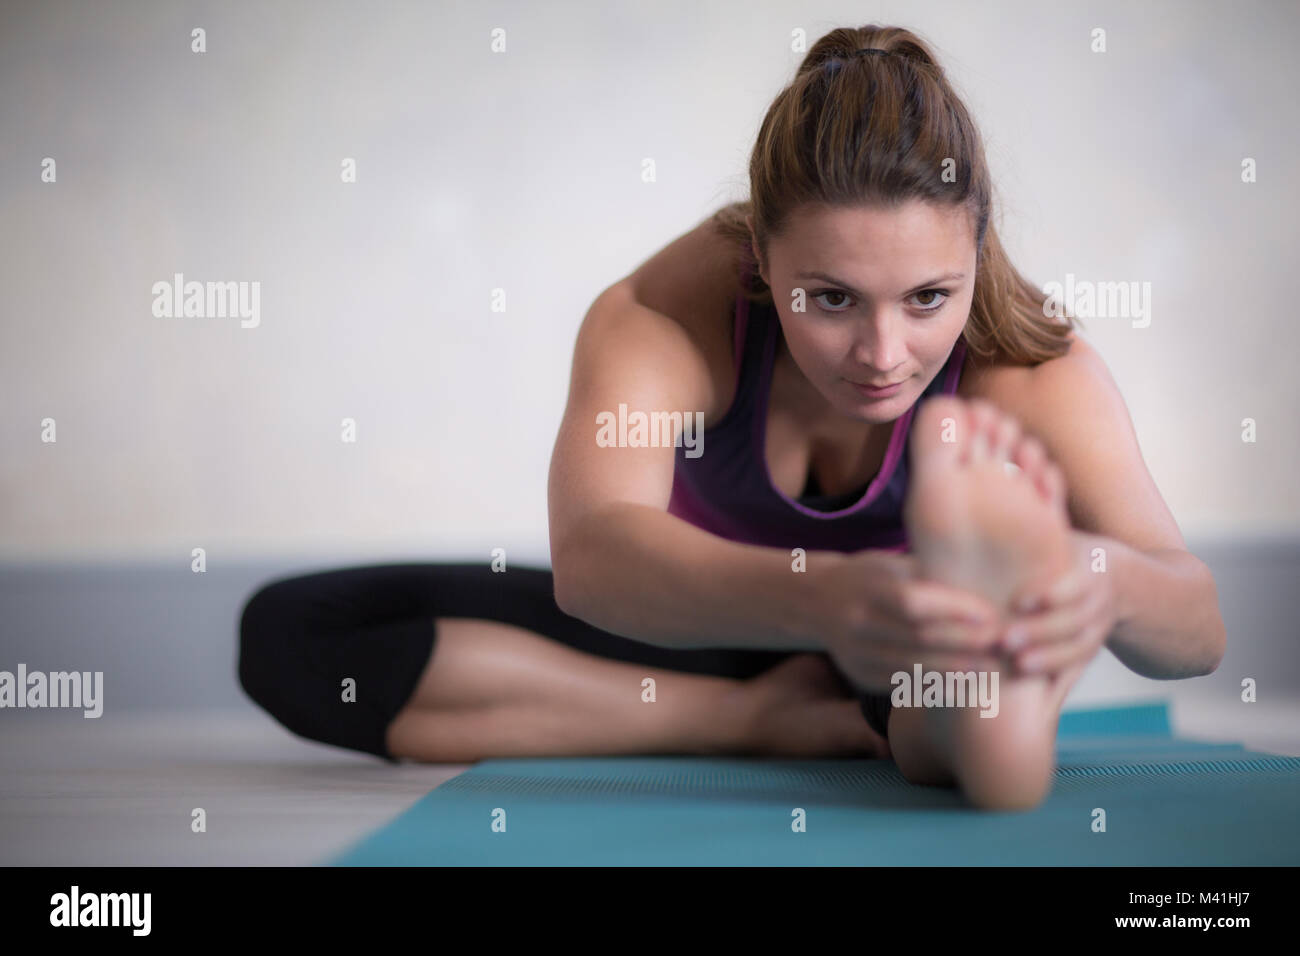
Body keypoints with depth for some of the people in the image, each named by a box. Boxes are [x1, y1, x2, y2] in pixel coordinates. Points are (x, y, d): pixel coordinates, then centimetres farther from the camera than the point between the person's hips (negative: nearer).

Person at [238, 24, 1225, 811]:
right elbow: (592, 554, -50)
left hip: (914, 644, -1)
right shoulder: (663, 314, -31)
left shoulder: (1029, 366, -27)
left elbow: (1201, 627, -36)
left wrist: (1106, 579, -62)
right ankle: (754, 720, -24)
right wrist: (817, 599, -71)